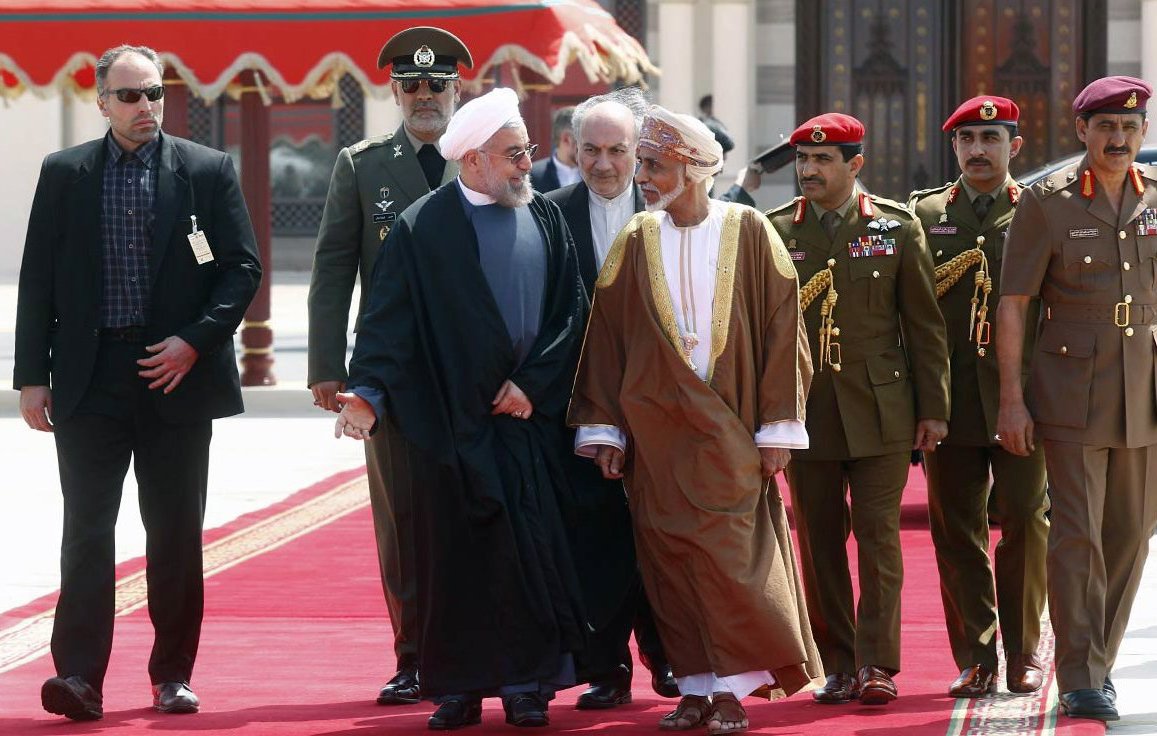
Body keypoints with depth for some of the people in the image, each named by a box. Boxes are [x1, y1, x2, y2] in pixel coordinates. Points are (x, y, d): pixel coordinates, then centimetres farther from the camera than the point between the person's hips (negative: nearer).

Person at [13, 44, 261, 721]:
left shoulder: (209, 171, 3)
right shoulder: (64, 174, 6)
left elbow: (243, 267, 2)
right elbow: (38, 280, 6)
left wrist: (196, 341, -10)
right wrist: (33, 375, 1)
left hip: (177, 376, 0)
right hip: (90, 380, 0)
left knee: (176, 534, 5)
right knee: (87, 530, -6)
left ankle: (172, 675, 14)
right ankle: (79, 677, -10)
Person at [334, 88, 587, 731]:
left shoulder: (546, 219, 7)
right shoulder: (422, 229, -2)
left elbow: (572, 313, 6)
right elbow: (390, 319, -7)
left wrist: (533, 383, -4)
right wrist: (367, 393, -19)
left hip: (528, 413, 2)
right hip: (452, 422, -2)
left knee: (531, 551, 0)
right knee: (456, 555, 1)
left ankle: (529, 681, 7)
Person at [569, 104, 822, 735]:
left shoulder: (748, 233, -3)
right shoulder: (635, 242, 5)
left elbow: (779, 328, -3)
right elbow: (605, 336, 6)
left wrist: (776, 428, -6)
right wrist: (605, 429, 1)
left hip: (729, 431, -3)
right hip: (656, 433, 3)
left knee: (728, 556, -7)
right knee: (669, 560, 2)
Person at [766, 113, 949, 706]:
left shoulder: (897, 228, 3)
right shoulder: (775, 232, 5)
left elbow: (924, 324, 5)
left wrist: (933, 408, 2)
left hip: (880, 409, -1)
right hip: (806, 408, 1)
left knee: (877, 537, -4)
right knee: (820, 543, 3)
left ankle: (876, 665, -2)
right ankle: (837, 666, 11)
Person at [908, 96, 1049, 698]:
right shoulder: (923, 214, 10)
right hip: (949, 396, 2)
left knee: (1024, 523, 0)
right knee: (957, 529, 1)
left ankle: (1023, 654, 9)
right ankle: (975, 659, 6)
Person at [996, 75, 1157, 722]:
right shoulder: (1048, 202, -3)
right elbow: (1013, 304, -2)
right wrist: (1011, 398, -7)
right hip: (1073, 395, -3)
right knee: (1077, 536, -6)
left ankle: (1099, 662, 21)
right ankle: (1081, 680, -3)